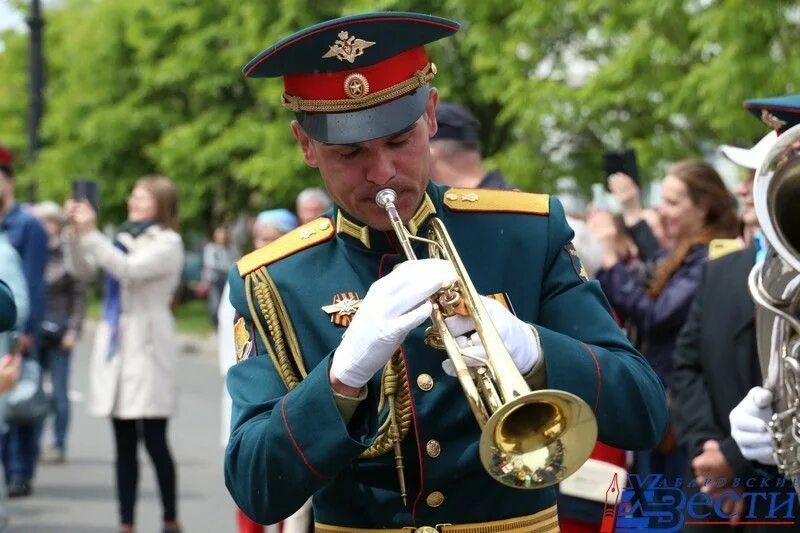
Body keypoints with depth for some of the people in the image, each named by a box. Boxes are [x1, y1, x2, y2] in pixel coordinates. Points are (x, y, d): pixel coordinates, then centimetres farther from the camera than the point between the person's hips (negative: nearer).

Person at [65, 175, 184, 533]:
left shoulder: (167, 243, -3)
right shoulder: (123, 238, 16)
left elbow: (130, 269, -18)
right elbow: (82, 269, 13)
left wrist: (91, 233, -18)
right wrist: (76, 233, -2)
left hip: (147, 348, -6)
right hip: (115, 343, 6)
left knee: (154, 440, -5)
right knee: (124, 444, 6)